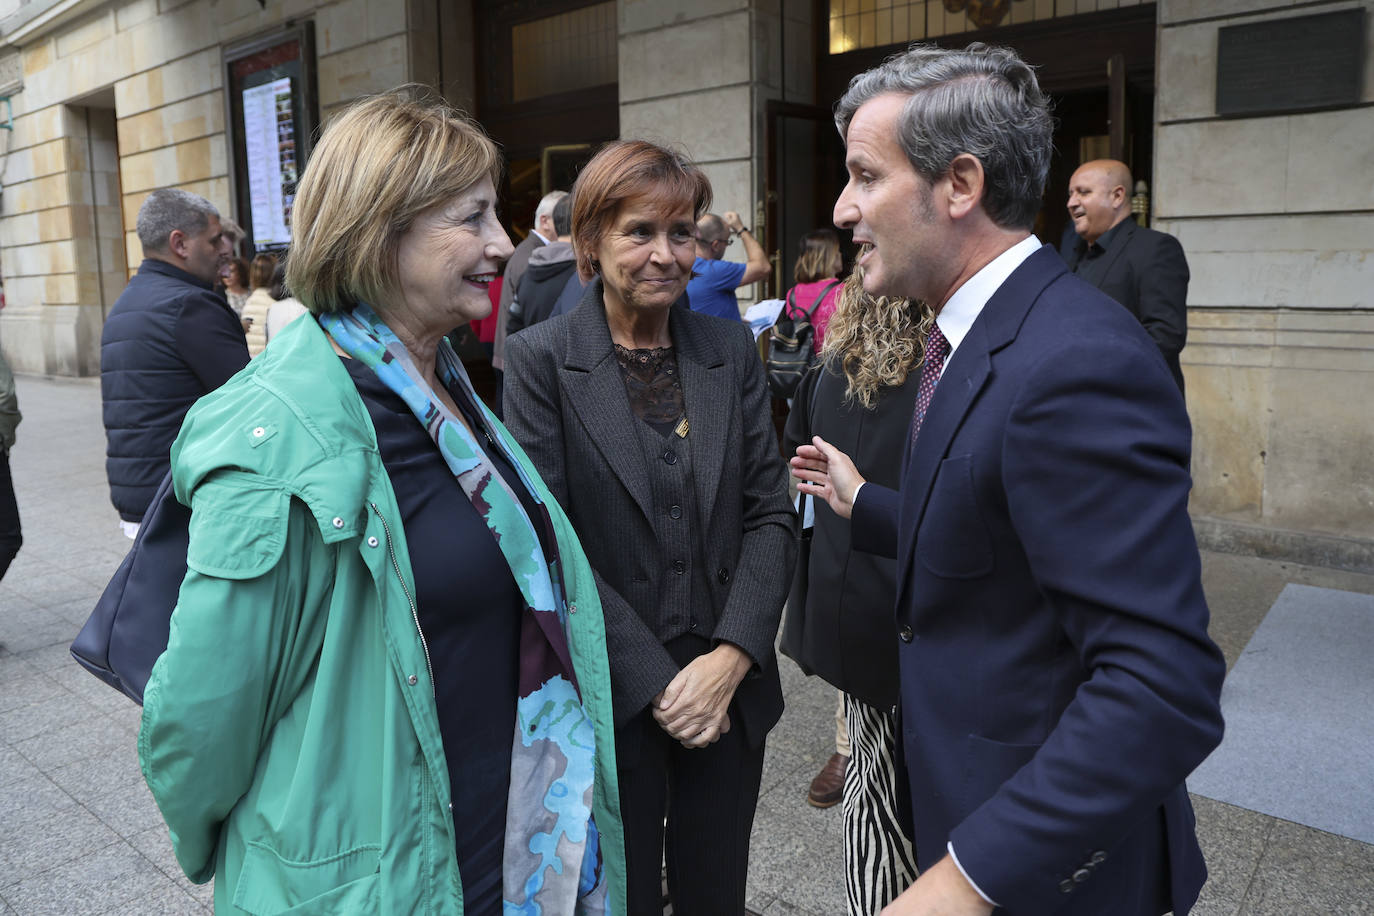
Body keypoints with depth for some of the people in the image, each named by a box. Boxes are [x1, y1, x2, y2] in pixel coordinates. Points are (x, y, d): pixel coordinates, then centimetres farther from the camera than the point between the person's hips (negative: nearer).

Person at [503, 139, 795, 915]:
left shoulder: (731, 348, 3)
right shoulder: (542, 359, -8)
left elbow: (770, 513, 1)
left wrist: (732, 657, -11)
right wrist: (655, 682, -13)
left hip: (730, 691, 3)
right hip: (612, 701, -3)